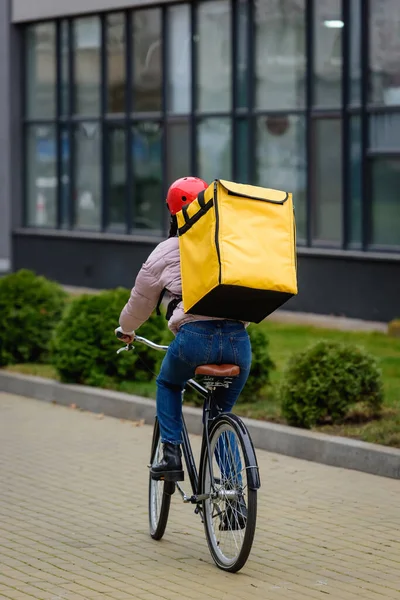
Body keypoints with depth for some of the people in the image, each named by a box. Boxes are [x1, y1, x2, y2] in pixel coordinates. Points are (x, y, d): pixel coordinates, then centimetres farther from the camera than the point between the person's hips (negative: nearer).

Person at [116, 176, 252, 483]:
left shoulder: (167, 251, 13)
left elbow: (140, 302, 24)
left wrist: (126, 330, 44)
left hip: (196, 334, -2)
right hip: (239, 338, 3)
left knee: (168, 385, 29)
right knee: (222, 414, 22)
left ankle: (172, 454, 13)